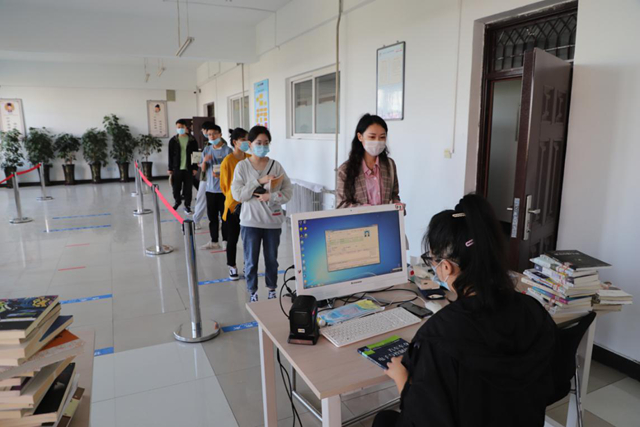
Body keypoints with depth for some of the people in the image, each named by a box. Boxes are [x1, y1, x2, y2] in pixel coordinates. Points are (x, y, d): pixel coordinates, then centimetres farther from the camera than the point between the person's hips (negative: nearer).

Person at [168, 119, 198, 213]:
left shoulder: (192, 140, 2)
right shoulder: (173, 141, 3)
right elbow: (170, 155, 5)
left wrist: (195, 168, -2)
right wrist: (170, 168, 1)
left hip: (188, 168, 0)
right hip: (177, 168, 1)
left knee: (188, 188, 3)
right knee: (176, 188, 6)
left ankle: (187, 205, 15)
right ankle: (177, 201, 31)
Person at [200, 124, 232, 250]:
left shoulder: (227, 150, -7)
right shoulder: (207, 150, 9)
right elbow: (203, 169, 12)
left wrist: (221, 175, -24)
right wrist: (204, 161, -9)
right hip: (210, 188, 5)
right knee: (212, 216, 12)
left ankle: (225, 241, 14)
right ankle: (214, 241, 22)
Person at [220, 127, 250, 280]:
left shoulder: (250, 159, 2)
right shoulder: (228, 161, -11)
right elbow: (225, 185, -5)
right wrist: (233, 199, -2)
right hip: (234, 205, -4)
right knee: (233, 238, 8)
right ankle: (232, 267, 24)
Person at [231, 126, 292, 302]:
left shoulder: (276, 166, -1)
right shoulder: (242, 166, -4)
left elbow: (288, 192, -2)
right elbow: (237, 194, -12)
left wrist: (271, 197, -18)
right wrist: (259, 181, -20)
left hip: (273, 221, 1)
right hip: (250, 221, -1)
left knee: (272, 259, 13)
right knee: (251, 260, 8)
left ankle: (272, 290, 33)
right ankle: (253, 293, 26)